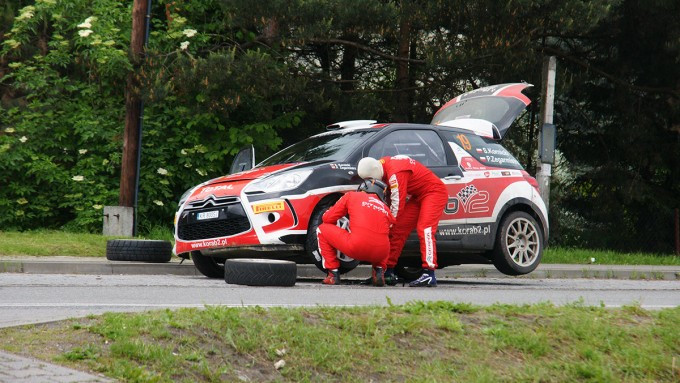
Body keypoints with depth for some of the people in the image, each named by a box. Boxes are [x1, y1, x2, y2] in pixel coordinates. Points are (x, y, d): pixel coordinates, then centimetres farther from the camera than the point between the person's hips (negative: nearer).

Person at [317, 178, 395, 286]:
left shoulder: (352, 196, 16)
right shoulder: (385, 208, 23)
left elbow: (327, 219, 18)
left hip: (357, 249, -4)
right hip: (381, 253, 4)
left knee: (322, 229, 20)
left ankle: (333, 275, 14)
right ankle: (379, 272, 16)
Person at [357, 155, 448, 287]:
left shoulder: (396, 173, -30)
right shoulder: (382, 166, 0)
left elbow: (397, 203, -28)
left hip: (434, 192, -10)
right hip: (418, 195, 10)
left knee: (424, 230, -23)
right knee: (399, 230, 5)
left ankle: (429, 275, -28)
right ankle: (388, 271, 10)